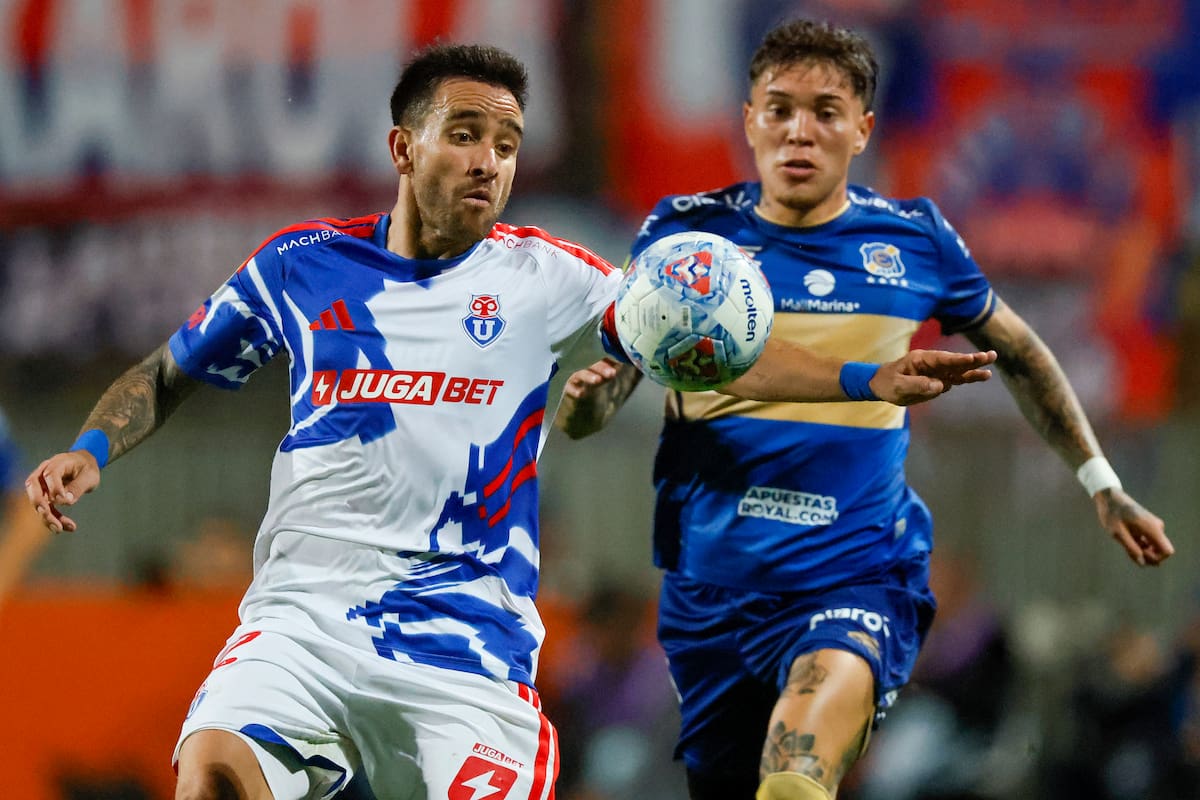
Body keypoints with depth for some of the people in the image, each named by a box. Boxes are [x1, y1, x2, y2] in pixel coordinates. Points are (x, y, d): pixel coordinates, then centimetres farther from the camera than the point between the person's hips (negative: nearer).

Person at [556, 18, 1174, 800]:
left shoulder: (916, 240, 2)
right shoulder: (684, 232, 0)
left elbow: (1015, 349, 20)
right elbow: (591, 405, 2)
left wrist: (1102, 484, 22)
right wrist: (586, 398, -22)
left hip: (859, 578, -2)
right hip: (712, 582, 2)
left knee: (831, 687, -35)